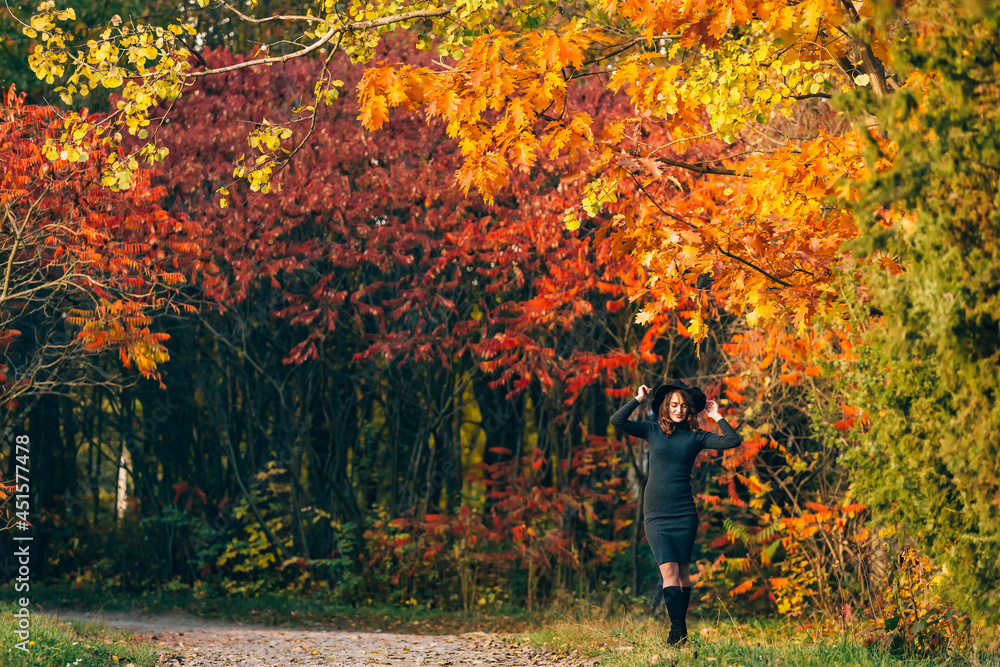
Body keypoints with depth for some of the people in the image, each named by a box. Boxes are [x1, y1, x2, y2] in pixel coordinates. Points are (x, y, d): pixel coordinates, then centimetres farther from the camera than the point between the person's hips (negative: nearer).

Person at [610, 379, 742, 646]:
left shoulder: (696, 437, 7)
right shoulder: (653, 431, 7)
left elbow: (733, 441, -1)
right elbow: (617, 421, -2)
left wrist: (717, 417, 3)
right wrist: (638, 399, -3)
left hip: (684, 513, 0)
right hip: (655, 513, 0)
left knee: (683, 571, 3)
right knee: (668, 569, -11)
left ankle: (680, 630, 12)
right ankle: (678, 630, -13)